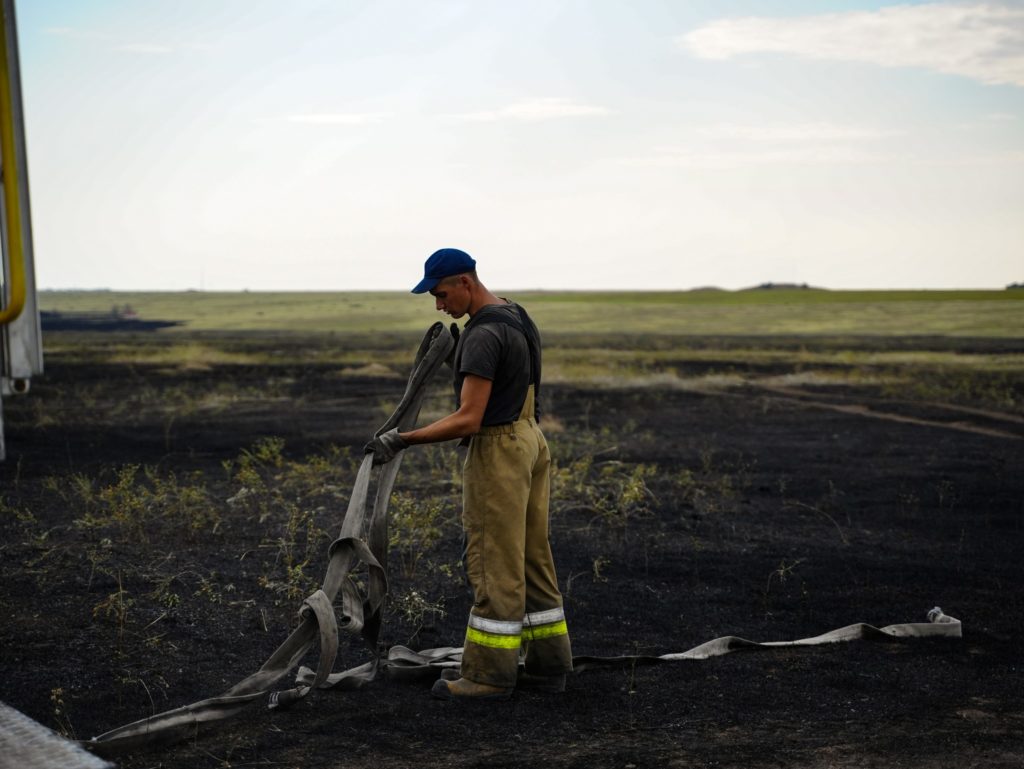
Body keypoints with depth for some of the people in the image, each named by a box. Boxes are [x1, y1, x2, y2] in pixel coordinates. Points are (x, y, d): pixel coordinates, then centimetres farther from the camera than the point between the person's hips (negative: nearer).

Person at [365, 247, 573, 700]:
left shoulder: (484, 334, -20)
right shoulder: (515, 316, 11)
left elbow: (468, 420, -24)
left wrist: (403, 440, -20)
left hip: (497, 450, -10)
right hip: (529, 440, 10)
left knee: (494, 566, -4)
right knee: (531, 561, 13)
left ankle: (489, 676, 2)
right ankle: (547, 665, 18)